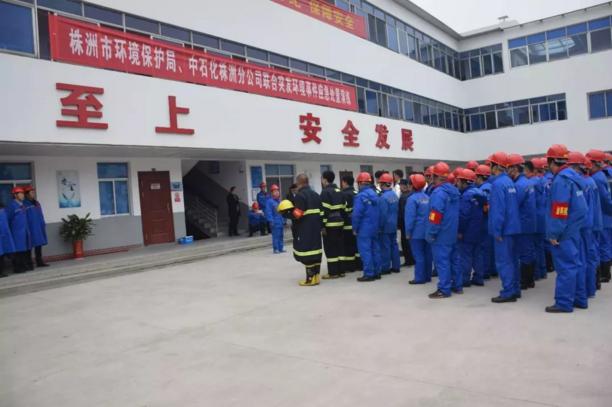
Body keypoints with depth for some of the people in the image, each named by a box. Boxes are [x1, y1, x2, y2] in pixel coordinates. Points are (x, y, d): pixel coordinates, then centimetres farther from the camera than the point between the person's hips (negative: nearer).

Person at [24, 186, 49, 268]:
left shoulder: (37, 203, 14)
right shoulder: (24, 204, -9)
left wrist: (43, 225, 12)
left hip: (39, 228, 7)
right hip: (30, 229, -7)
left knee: (39, 244, 9)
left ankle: (39, 261, 15)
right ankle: (29, 264, 2)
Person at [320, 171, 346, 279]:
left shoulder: (325, 192, -12)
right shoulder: (340, 192, 14)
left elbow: (324, 210, -17)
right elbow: (343, 208, 15)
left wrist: (322, 226, -15)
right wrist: (342, 220, 19)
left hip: (330, 224, -8)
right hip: (339, 223, 8)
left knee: (330, 249, -2)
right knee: (339, 247, 13)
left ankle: (333, 272, 1)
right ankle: (340, 271, 17)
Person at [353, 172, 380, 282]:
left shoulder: (361, 196, -15)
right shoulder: (375, 194, 8)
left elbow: (357, 214, -18)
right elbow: (378, 212, 9)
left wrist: (355, 228, -8)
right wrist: (376, 225, 14)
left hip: (364, 229, -7)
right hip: (375, 228, 8)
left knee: (365, 251, -2)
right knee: (374, 249, 13)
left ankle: (369, 274, -2)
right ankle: (376, 272, 18)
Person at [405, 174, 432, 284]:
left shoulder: (412, 198, -15)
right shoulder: (427, 197, 7)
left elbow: (410, 217, -16)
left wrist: (408, 232, -9)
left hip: (417, 232, -7)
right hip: (427, 231, 7)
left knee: (418, 255, -2)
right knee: (427, 254, 12)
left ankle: (420, 278, 2)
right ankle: (427, 276, 19)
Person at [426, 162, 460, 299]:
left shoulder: (439, 192, -19)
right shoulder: (454, 191, 10)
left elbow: (436, 215, -24)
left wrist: (431, 233, -17)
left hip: (441, 234, -9)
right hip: (451, 232, 9)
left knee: (441, 260, -3)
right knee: (449, 259, 17)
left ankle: (444, 289, 2)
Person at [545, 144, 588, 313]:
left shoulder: (561, 180, -18)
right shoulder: (573, 176, 11)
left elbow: (558, 210, -22)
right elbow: (578, 206, 17)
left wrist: (553, 233, -17)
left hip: (564, 231, -9)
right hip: (574, 229, 9)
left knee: (566, 266, -3)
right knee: (575, 264, 16)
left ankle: (564, 302, 4)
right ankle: (579, 299, 25)